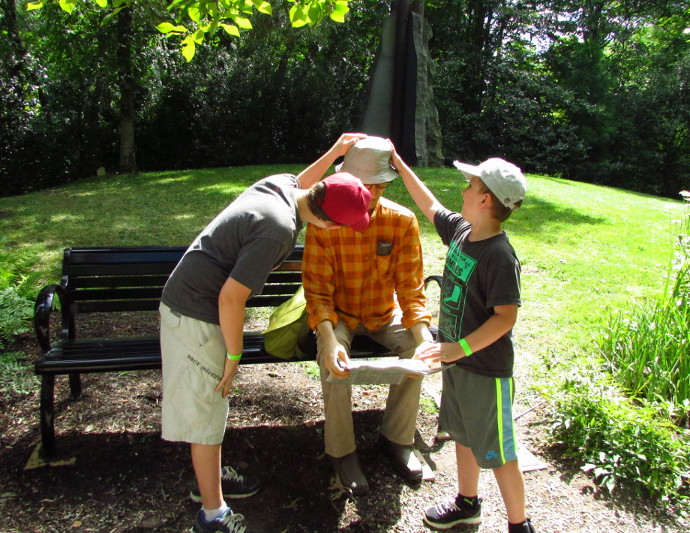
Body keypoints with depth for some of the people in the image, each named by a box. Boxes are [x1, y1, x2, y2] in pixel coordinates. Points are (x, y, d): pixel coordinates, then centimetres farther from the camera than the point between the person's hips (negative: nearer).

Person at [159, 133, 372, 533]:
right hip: (196, 315, -9)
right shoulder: (279, 229, -29)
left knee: (212, 404, 22)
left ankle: (211, 477, 42)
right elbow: (231, 297, -27)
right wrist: (234, 355, -15)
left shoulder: (281, 183, -3)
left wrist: (334, 153, 20)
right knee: (207, 413, 4)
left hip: (186, 297, 10)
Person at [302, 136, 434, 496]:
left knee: (417, 349, -24)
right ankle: (341, 450, -5)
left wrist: (423, 335, -30)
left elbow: (411, 289, -12)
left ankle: (397, 438, 0)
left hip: (383, 314, 2)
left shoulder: (402, 221, -15)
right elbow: (317, 292, -20)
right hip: (338, 314, -2)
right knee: (334, 364, -30)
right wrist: (329, 340, -37)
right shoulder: (324, 222, -19)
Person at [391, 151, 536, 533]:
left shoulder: (500, 255, -24)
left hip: (487, 370, -8)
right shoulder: (460, 229, -1)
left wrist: (462, 348, -30)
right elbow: (430, 206, 15)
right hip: (457, 360, 9)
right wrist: (400, 165, 18)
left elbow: (506, 316, -24)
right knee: (463, 435, 24)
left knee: (497, 452, 6)